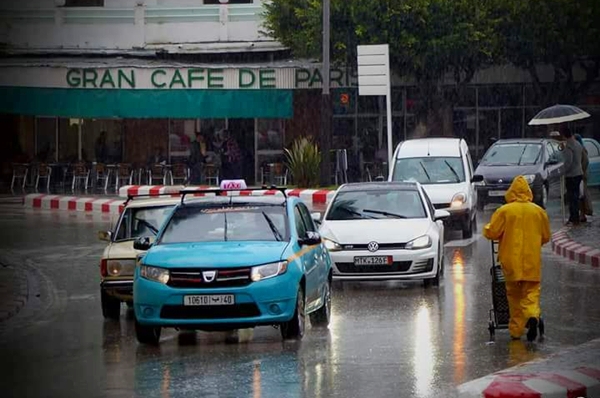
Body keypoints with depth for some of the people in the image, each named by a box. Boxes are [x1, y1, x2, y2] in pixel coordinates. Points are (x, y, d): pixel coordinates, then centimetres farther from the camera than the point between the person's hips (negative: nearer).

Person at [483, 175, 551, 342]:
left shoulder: (504, 211, -7)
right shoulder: (538, 211, 2)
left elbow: (491, 233, -4)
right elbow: (546, 237, 11)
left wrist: (487, 228, 18)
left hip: (511, 260, -1)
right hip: (532, 260, 1)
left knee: (514, 294, 10)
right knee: (531, 292, 4)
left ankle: (516, 330, 11)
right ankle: (532, 315, -26)